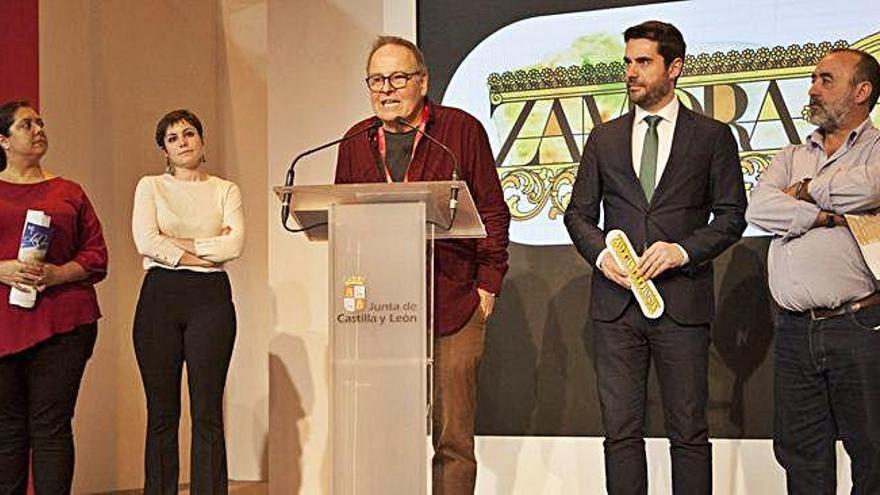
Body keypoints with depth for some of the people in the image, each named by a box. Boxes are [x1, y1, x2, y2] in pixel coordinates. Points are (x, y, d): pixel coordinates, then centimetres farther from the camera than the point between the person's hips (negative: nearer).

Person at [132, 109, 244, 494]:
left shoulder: (225, 191, 11)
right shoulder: (150, 186, 10)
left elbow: (235, 244, -5)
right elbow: (145, 241, -7)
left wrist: (179, 244, -5)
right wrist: (208, 252, -6)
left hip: (210, 298, 0)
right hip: (160, 297, 0)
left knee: (207, 412, -3)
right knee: (162, 412, 2)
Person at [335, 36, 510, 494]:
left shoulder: (462, 130, 4)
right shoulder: (356, 142, 15)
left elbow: (492, 212, 3)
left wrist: (487, 285, -3)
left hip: (452, 309, -3)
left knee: (452, 437, -3)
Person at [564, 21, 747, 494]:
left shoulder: (713, 136, 6)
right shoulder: (604, 138, 13)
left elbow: (731, 215, 3)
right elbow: (578, 212, 14)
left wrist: (682, 250, -13)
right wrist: (601, 253, -6)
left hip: (683, 300, -2)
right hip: (616, 299, 2)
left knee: (689, 432, 3)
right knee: (621, 429, 4)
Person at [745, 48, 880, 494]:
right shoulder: (790, 159, 17)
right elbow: (758, 209, -1)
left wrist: (806, 190, -4)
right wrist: (827, 215, -12)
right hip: (794, 331, 5)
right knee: (800, 456, 10)